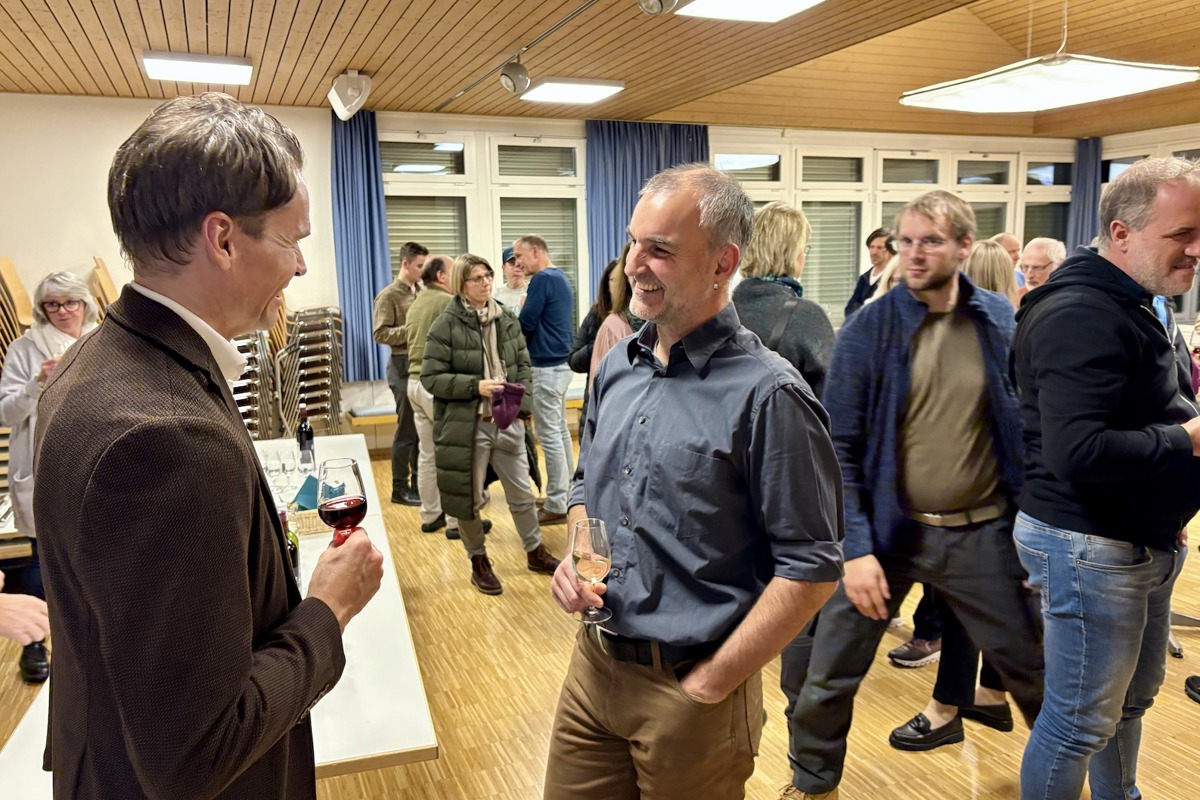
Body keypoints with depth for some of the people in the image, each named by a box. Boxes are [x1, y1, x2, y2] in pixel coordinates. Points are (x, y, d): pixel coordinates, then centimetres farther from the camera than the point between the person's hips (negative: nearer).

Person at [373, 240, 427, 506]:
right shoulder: (389, 295, -6)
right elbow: (380, 333, -13)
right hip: (404, 366, -6)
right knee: (407, 430, 0)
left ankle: (420, 482, 23)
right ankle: (400, 488, 11)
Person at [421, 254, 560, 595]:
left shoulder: (507, 321, 6)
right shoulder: (446, 325, -9)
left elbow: (523, 366, 11)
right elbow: (431, 377, -11)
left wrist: (522, 406, -3)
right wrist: (476, 386, -20)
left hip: (507, 423, 4)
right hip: (467, 426, -4)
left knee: (522, 494, 14)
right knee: (469, 498, 9)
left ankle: (535, 552, 34)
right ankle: (479, 562, 28)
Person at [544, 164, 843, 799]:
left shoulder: (767, 394, -18)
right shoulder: (616, 368, 3)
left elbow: (811, 568, -17)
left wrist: (711, 683, -13)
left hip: (690, 685, -6)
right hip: (593, 667, 6)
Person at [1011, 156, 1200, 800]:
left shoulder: (1140, 306, 11)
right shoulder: (1081, 317, -22)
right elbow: (1078, 453, -31)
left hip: (1147, 542, 10)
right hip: (1089, 547, -10)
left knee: (1132, 699, 24)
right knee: (1081, 723, 3)